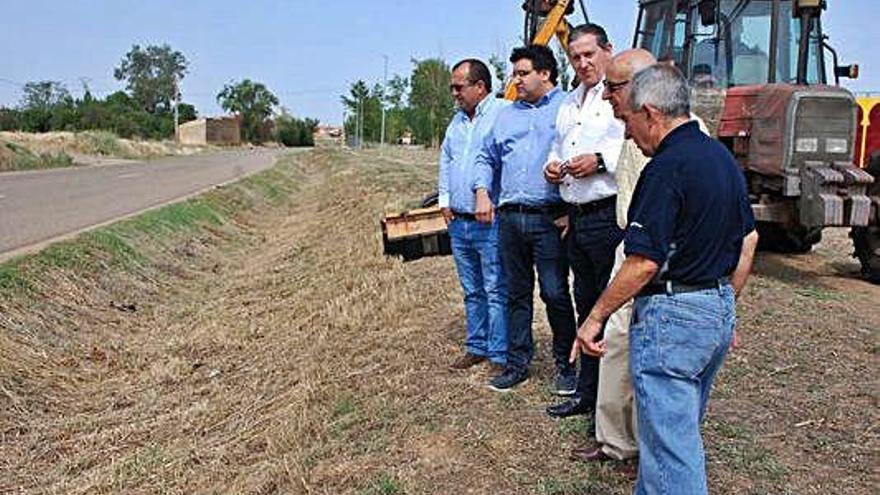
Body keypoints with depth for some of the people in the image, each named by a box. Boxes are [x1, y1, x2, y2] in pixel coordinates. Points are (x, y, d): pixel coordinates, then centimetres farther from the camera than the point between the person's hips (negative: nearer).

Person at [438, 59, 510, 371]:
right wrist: (444, 200, 18)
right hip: (458, 222, 8)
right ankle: (477, 347, 26)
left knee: (496, 291, -4)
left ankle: (500, 355, 4)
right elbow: (445, 160, 27)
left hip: (491, 221, -8)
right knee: (472, 290, 15)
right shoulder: (458, 120, 18)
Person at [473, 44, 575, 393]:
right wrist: (482, 192, 8)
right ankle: (517, 364, 21)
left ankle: (565, 364, 13)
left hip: (549, 219, -6)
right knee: (517, 294, 11)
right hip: (509, 218, 6)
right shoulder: (507, 115, 20)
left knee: (555, 293, -3)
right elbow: (487, 157, 26)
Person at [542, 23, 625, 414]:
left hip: (611, 216, -9)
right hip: (577, 217, 9)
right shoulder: (568, 105, 21)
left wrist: (601, 160, -21)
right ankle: (586, 393, 28)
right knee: (586, 306, 16)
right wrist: (552, 165, 11)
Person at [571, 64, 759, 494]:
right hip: (719, 313, 10)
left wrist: (594, 319, -13)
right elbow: (748, 242, 16)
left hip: (671, 315, -10)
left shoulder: (667, 168, -19)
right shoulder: (722, 157, 10)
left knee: (669, 441, 0)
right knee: (680, 426, 23)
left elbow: (643, 263, -22)